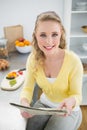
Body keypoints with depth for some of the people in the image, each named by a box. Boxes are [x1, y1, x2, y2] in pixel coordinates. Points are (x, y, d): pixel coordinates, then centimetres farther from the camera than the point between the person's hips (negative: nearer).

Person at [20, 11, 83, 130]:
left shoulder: (73, 61, -27)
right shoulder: (33, 58, -16)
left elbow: (77, 95, -16)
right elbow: (28, 88, -9)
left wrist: (71, 101, -39)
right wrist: (24, 102, -31)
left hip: (68, 110, -2)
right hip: (44, 103, 3)